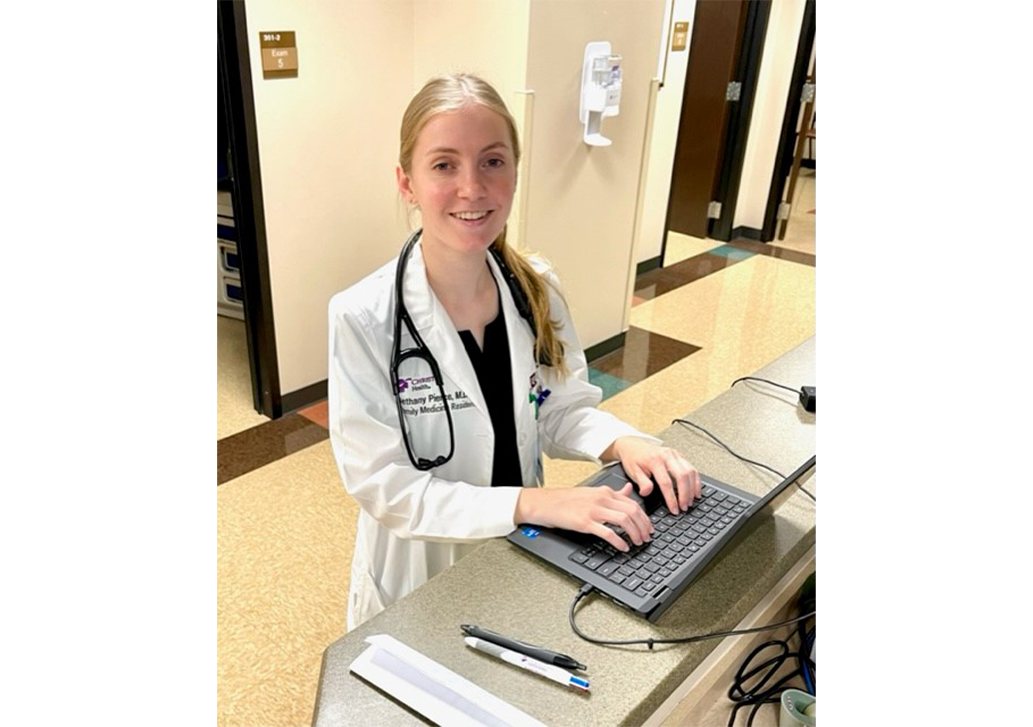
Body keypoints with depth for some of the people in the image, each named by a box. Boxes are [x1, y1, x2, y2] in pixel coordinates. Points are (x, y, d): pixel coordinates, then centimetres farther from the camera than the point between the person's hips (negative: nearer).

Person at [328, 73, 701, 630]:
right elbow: (381, 484, -23)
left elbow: (563, 411, 0)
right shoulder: (363, 318, -24)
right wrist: (531, 503, -31)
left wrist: (624, 443, -21)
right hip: (418, 584, -4)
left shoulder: (537, 289, -10)